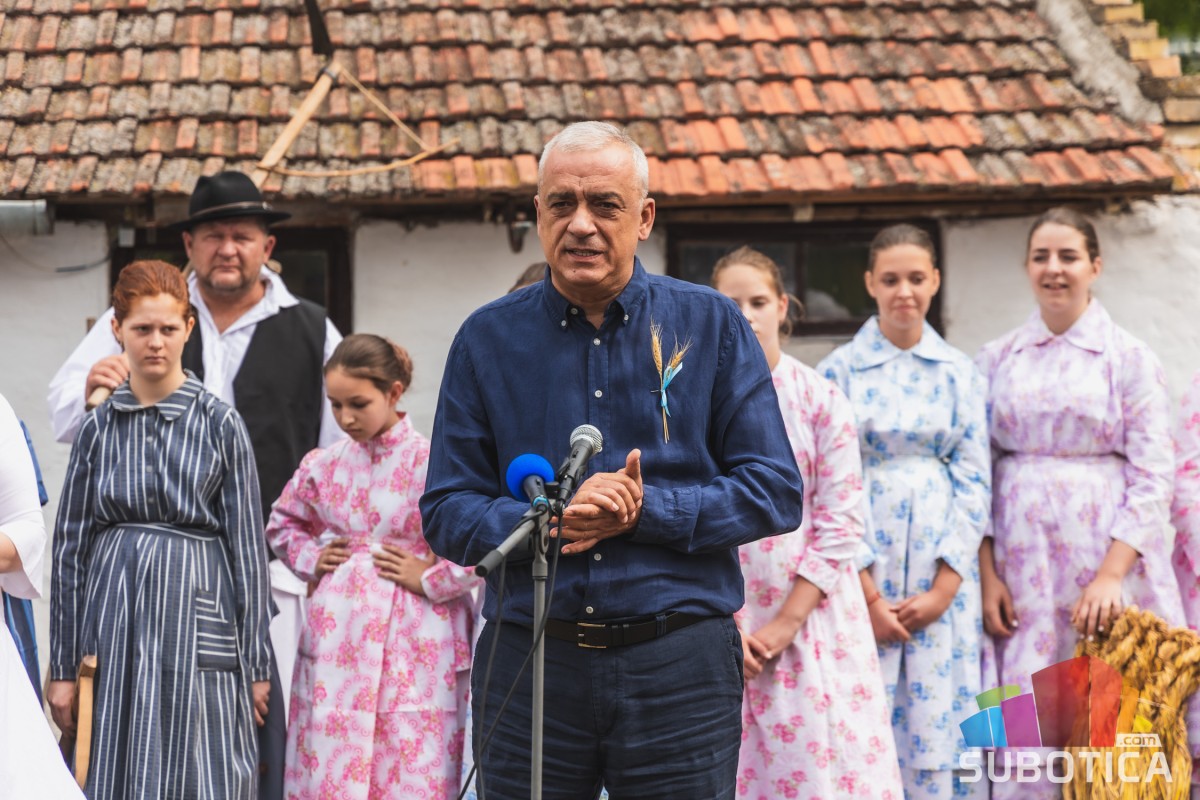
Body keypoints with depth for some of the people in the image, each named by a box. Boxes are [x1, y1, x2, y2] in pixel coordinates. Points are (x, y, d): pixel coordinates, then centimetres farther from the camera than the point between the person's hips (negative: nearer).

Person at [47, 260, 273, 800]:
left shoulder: (220, 425, 1)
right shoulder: (98, 428, 6)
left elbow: (247, 546, 2)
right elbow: (71, 546, 9)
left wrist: (257, 664, 0)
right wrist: (62, 666, 7)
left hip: (197, 618, -2)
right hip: (116, 619, 2)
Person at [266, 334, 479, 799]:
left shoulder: (432, 463, -9)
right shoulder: (323, 466, 7)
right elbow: (282, 524, 26)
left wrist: (431, 579, -12)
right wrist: (310, 558, 8)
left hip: (411, 648, -4)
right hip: (335, 642, 5)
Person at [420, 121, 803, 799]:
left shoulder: (711, 326, 4)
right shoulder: (489, 338, 7)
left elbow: (775, 493, 0)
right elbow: (446, 514, 5)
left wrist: (645, 511, -13)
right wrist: (546, 521, -14)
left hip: (681, 666, -1)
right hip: (527, 663, 1)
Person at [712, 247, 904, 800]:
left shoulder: (822, 401, 1)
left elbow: (840, 525, -4)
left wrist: (786, 622, -10)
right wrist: (724, 626, -8)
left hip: (812, 619, -1)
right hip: (717, 624, 1)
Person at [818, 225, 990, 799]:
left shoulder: (960, 373, 7)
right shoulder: (840, 370, 2)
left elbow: (974, 482, 3)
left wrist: (944, 589, -6)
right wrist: (869, 594, -9)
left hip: (942, 572, 1)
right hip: (862, 568, -1)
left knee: (938, 720, 0)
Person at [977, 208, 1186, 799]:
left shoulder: (1129, 358, 1)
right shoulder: (997, 359, 9)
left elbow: (1152, 478, -4)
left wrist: (1112, 574, -14)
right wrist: (987, 575, -3)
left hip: (1105, 550, -2)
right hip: (1022, 559, 2)